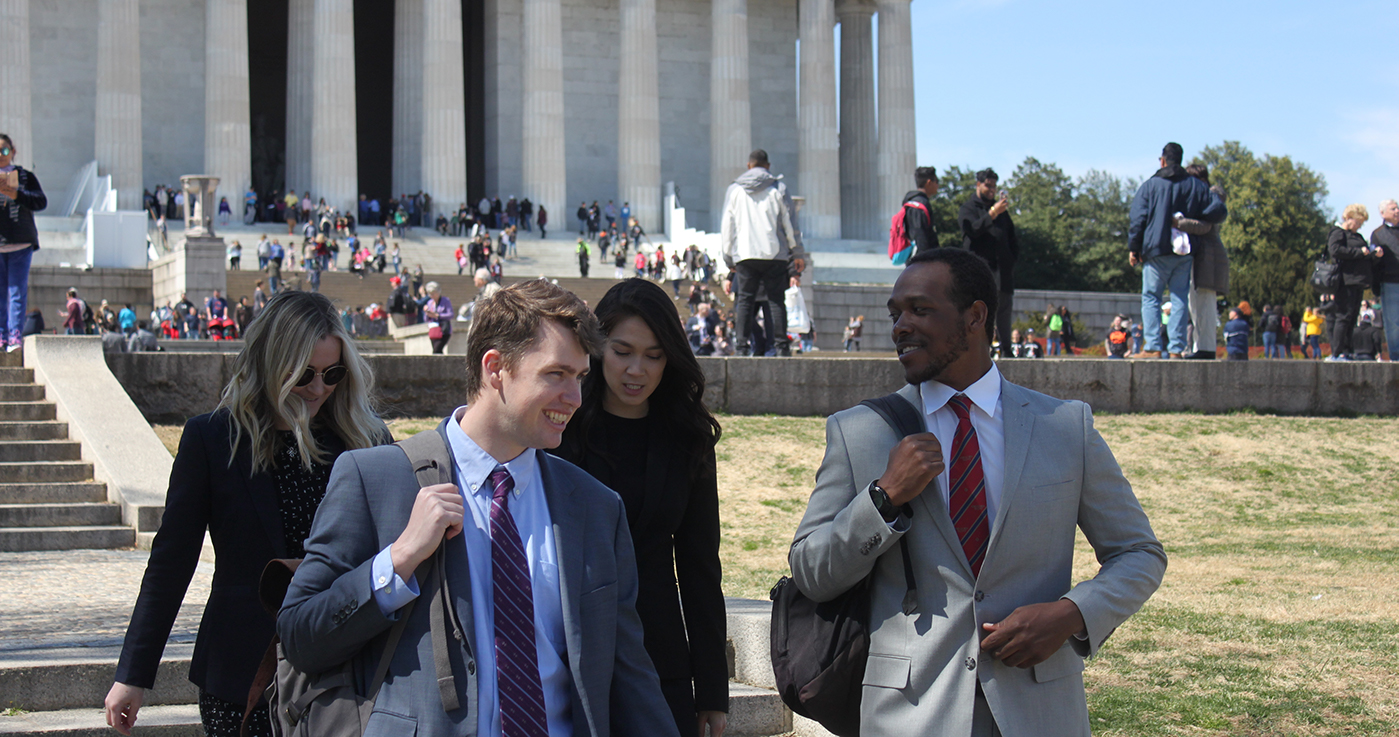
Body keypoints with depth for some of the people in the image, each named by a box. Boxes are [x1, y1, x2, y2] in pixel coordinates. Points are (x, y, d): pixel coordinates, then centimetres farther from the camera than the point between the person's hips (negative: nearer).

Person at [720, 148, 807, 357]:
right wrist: (798, 253, 12)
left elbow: (727, 226, 11)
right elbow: (789, 223, 5)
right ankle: (782, 345, -5)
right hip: (774, 254, -1)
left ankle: (741, 345, -3)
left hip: (744, 254, 1)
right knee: (776, 300, 0)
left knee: (744, 300, 4)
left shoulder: (734, 190, 8)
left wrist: (728, 256, 18)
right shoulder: (778, 189, 4)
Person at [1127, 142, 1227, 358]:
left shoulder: (1150, 185, 3)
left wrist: (1133, 248, 3)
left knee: (1151, 298, 2)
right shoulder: (1197, 186, 10)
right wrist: (1197, 222, 17)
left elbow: (1137, 219, -1)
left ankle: (1153, 347, -9)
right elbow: (1219, 210, 2)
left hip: (1156, 251, -2)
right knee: (1180, 299, 4)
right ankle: (1176, 348, -3)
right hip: (1185, 252, 2)